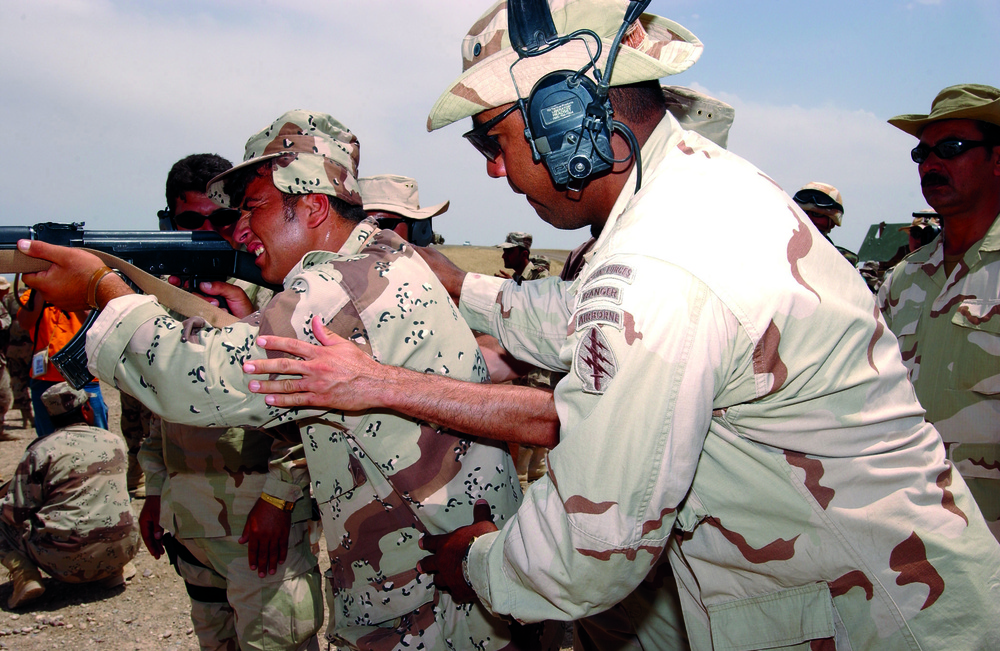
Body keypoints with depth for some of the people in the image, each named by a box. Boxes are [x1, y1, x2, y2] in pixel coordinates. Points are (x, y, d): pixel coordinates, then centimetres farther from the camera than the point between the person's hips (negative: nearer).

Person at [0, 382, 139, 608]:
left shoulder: (40, 451, -6)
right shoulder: (115, 441, 6)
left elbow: (18, 512, -5)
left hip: (66, 562, -3)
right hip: (122, 550, 3)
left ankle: (25, 576, -2)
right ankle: (115, 571, 16)